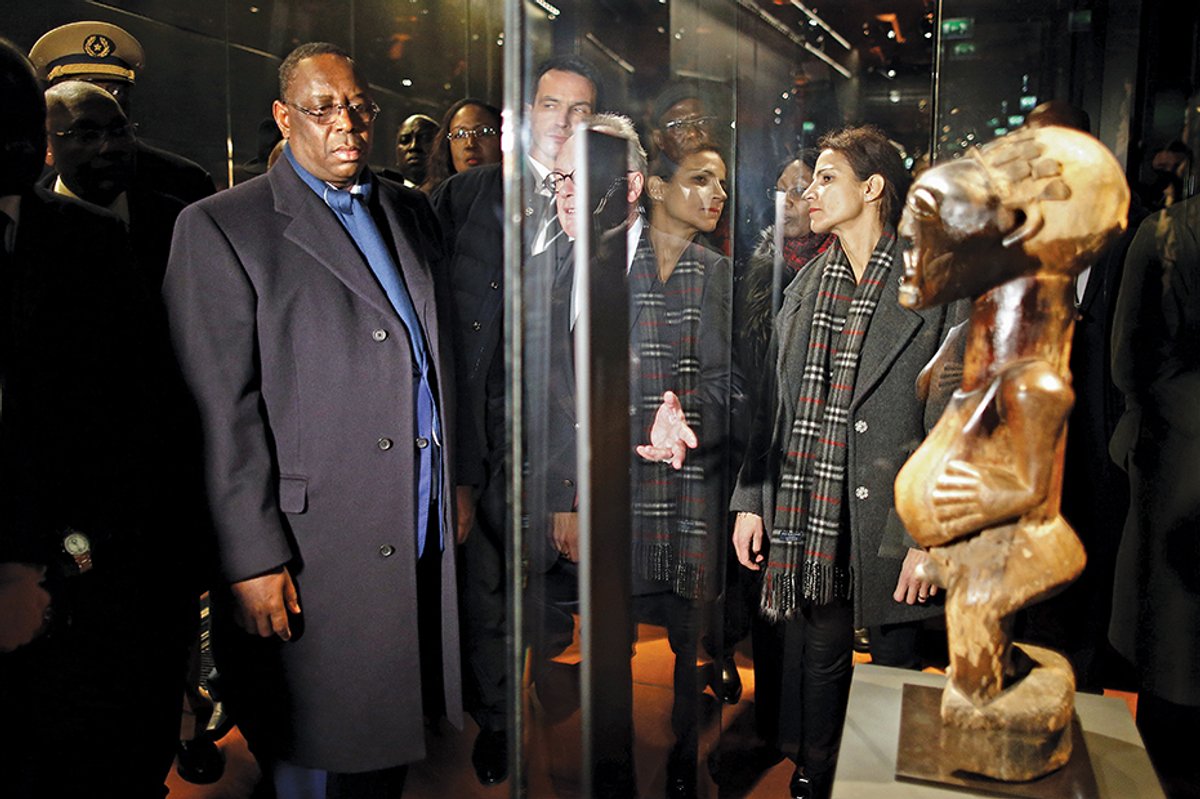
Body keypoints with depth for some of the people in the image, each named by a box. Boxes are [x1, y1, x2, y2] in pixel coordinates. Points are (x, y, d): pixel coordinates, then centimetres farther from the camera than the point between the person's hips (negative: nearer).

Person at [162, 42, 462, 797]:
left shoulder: (411, 212, 13)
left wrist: (460, 483, 13)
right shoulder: (221, 227, -5)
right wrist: (252, 559, -13)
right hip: (316, 557, -5)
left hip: (426, 548, 6)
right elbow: (221, 409, -10)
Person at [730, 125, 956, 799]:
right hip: (808, 516, 4)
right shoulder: (806, 285, 11)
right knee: (823, 654, 17)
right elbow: (774, 403, 12)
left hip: (888, 516, -4)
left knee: (895, 663, 11)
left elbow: (948, 424, -9)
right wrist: (750, 501, 8)